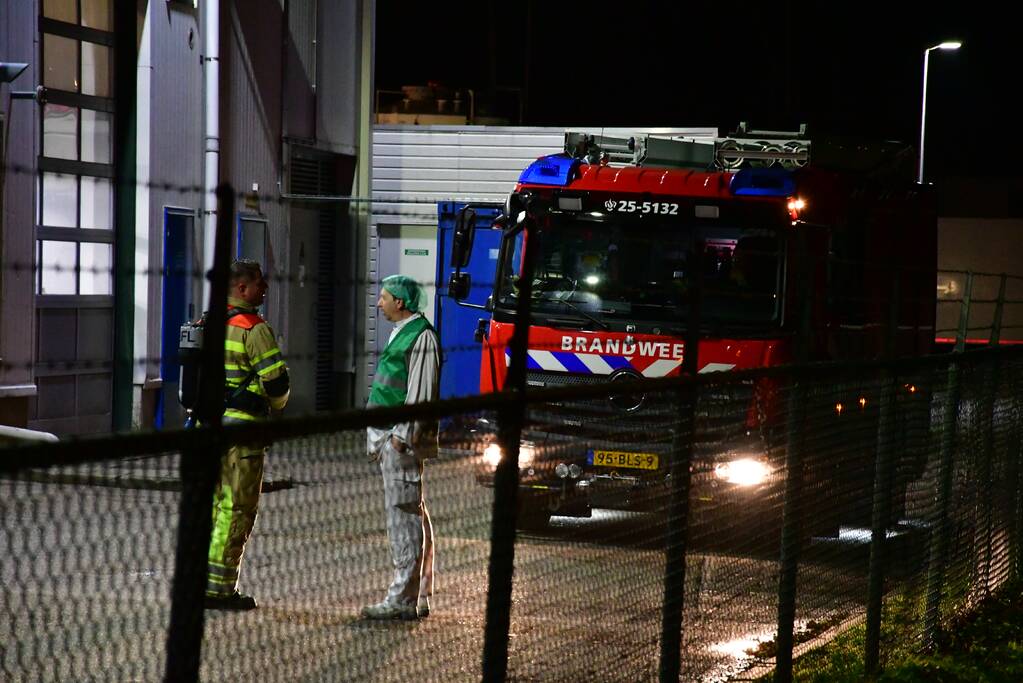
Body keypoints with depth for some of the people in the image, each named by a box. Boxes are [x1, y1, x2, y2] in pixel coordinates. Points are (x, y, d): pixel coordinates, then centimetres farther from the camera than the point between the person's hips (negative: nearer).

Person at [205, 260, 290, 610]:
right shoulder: (254, 329, -13)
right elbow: (276, 381, -14)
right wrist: (275, 404, 7)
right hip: (241, 428, -8)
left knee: (210, 504, 15)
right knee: (236, 509, -2)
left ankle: (199, 582, 18)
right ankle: (219, 587, -3)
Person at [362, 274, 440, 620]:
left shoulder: (421, 336, -12)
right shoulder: (401, 333, 20)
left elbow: (421, 392, -18)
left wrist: (401, 435, -20)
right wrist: (380, 439, 22)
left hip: (404, 438, -11)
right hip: (391, 436, 11)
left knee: (404, 513, -10)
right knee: (413, 514, 11)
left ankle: (404, 598, -11)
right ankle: (418, 597, 15)